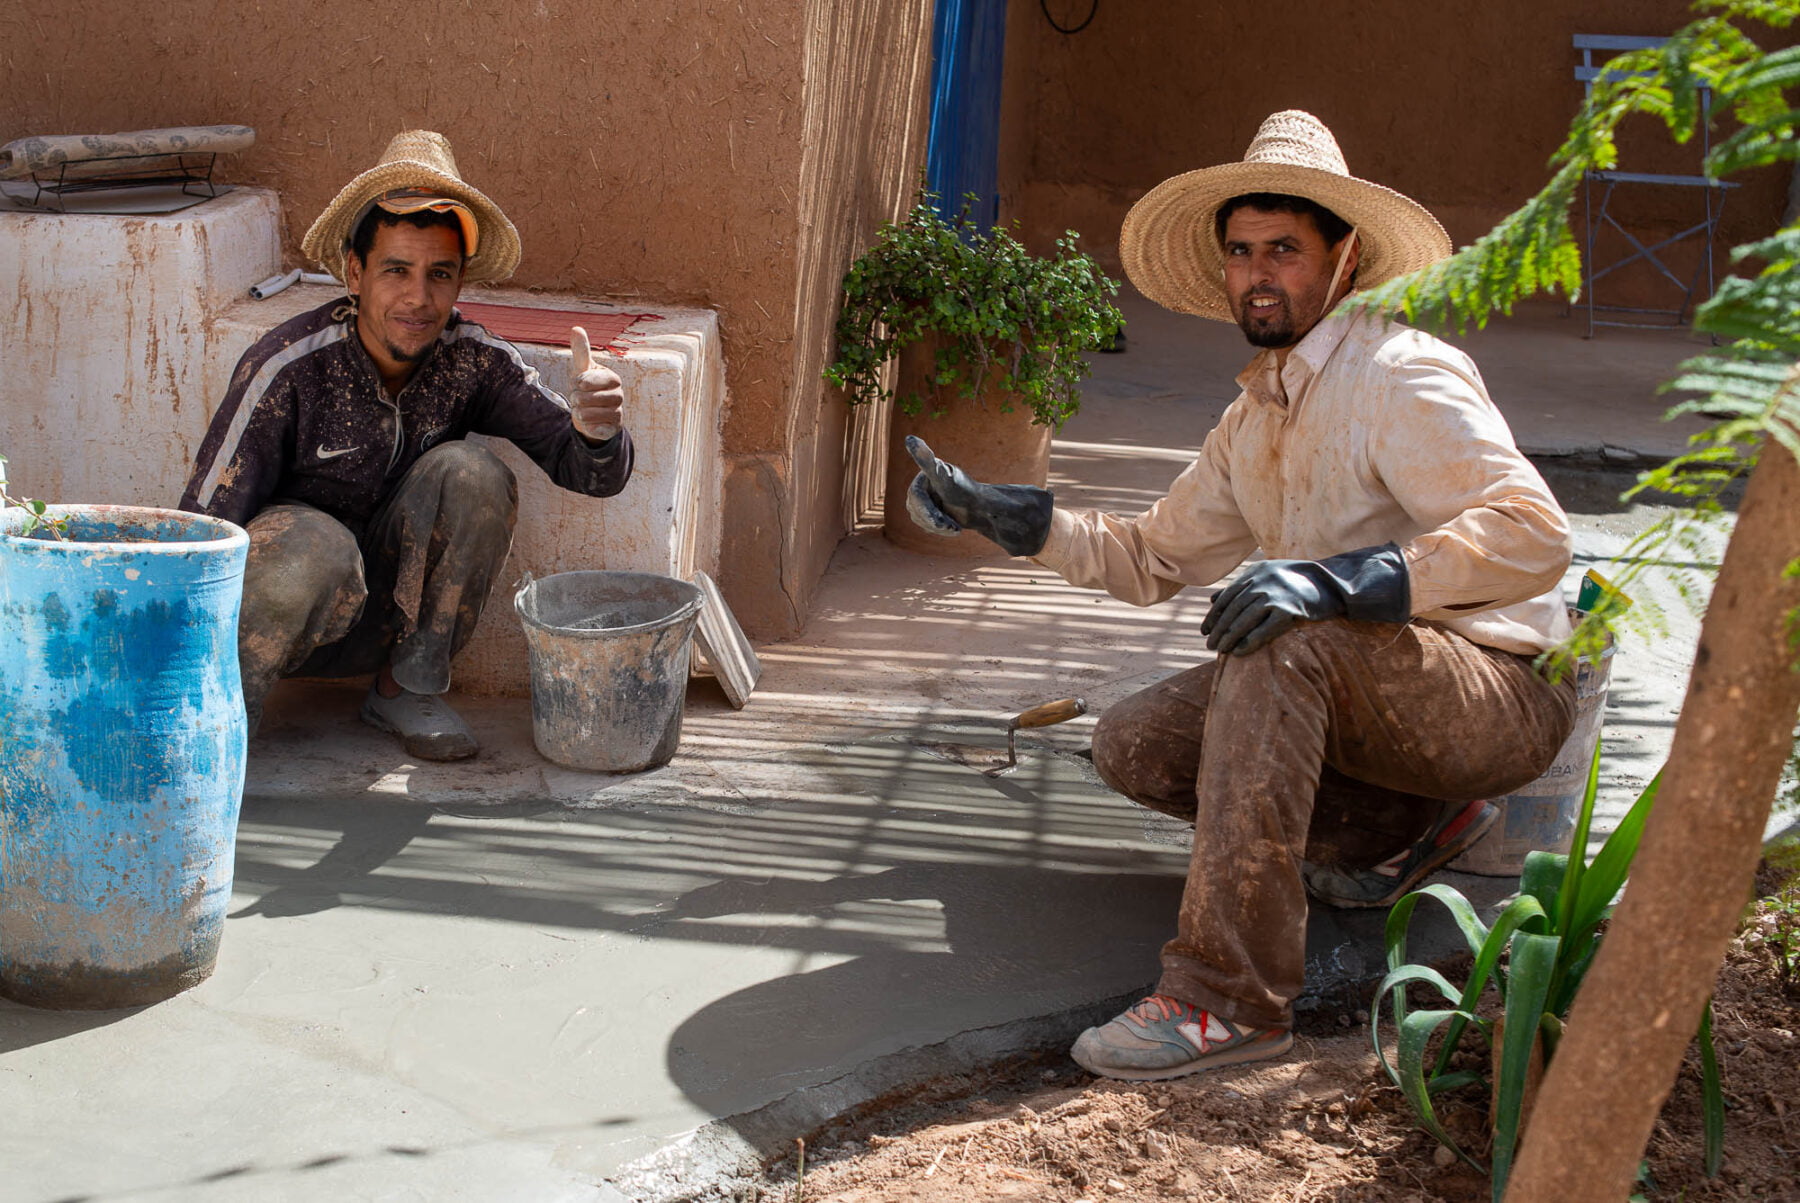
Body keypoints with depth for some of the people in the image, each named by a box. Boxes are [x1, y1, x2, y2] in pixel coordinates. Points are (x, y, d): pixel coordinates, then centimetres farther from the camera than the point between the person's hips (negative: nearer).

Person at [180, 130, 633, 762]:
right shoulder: (287, 368, -21)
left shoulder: (473, 361, -11)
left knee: (472, 474, -21)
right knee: (316, 544, -37)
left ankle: (407, 687, -6)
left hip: (391, 612, 4)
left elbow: (588, 471, -15)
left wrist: (597, 428, -40)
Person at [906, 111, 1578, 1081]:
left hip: (1500, 690, -9)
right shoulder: (1256, 417, 13)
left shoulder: (1401, 375, -14)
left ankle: (1227, 996, -36)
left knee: (1283, 640, -36)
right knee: (1134, 746, -4)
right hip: (1363, 695, 9)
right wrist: (998, 515, 9)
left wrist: (1334, 579, -38)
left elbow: (1532, 537, -27)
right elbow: (1153, 557, 20)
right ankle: (1405, 826, 5)